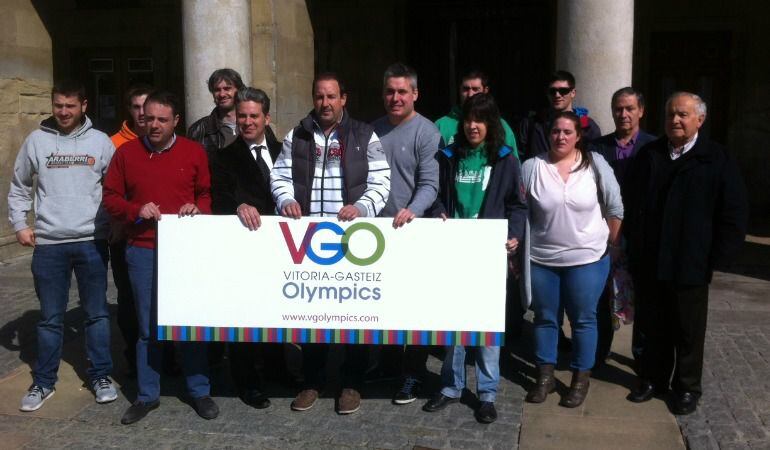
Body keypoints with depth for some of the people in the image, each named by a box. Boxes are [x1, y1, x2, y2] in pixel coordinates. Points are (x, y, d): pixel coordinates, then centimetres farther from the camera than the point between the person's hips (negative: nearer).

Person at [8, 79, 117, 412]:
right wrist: (19, 224, 4)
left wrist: (115, 223, 0)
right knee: (50, 318, 8)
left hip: (92, 241, 0)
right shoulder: (36, 141, 4)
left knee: (97, 313, 8)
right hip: (48, 243, 1)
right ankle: (43, 382, 22)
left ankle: (101, 376, 20)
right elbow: (19, 188, 13)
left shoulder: (100, 142, 2)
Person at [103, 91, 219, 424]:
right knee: (147, 325, 7)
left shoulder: (194, 152, 4)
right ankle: (147, 395, 20)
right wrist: (135, 211, -11)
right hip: (142, 251, 1)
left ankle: (199, 391, 19)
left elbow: (208, 193, 10)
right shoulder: (126, 153, 5)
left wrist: (198, 208, -11)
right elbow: (110, 197, 7)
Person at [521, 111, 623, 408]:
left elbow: (614, 208, 3)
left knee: (583, 319, 9)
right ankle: (545, 376, 27)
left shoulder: (595, 164, -5)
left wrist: (613, 243, 5)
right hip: (541, 260, 1)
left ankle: (581, 378, 24)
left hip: (587, 258, -1)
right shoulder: (532, 167, -5)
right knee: (544, 318, 13)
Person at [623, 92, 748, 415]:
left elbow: (734, 214, -5)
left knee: (689, 331, 9)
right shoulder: (648, 155, 8)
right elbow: (630, 200, 14)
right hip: (648, 264, 3)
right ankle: (653, 379, 29)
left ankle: (687, 388, 24)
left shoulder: (717, 159, -4)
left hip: (690, 266, -3)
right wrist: (634, 244, 8)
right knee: (653, 327, 13)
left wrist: (716, 258, -9)